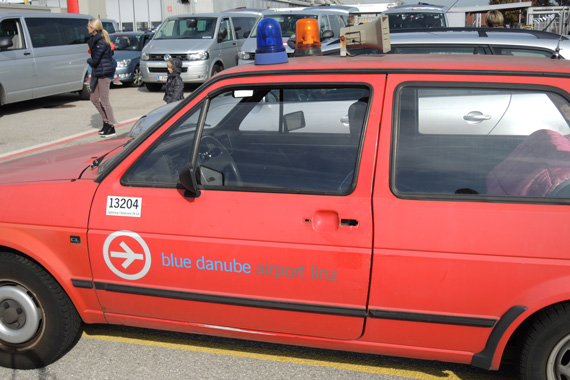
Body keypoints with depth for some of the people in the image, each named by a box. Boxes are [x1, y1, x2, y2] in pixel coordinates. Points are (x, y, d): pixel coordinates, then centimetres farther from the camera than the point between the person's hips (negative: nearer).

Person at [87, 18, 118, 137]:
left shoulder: (101, 42, -21)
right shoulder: (94, 39, 8)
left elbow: (95, 60, -19)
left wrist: (88, 60, 0)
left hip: (104, 73, -10)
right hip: (97, 72, 10)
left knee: (104, 101, -3)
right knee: (94, 99, 15)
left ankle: (111, 127, 7)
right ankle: (106, 122, 28)